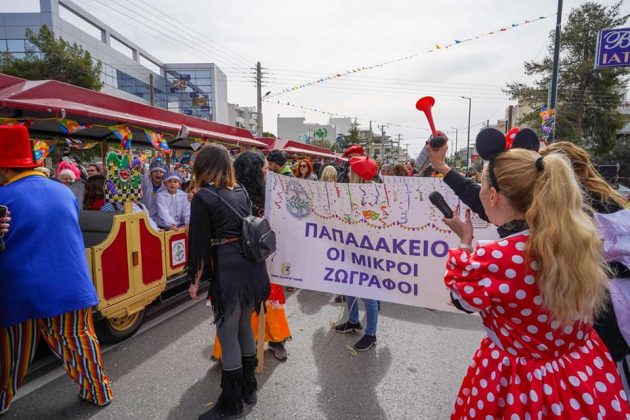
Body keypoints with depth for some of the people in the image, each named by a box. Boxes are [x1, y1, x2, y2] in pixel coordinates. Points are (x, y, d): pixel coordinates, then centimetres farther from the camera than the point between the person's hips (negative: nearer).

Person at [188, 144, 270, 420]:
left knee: (228, 336, 7)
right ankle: (249, 388, 37)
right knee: (244, 327, 21)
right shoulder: (241, 191, 9)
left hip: (227, 272, -7)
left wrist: (195, 279, 0)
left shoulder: (203, 197, -10)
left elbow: (199, 242, -9)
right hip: (252, 267, 7)